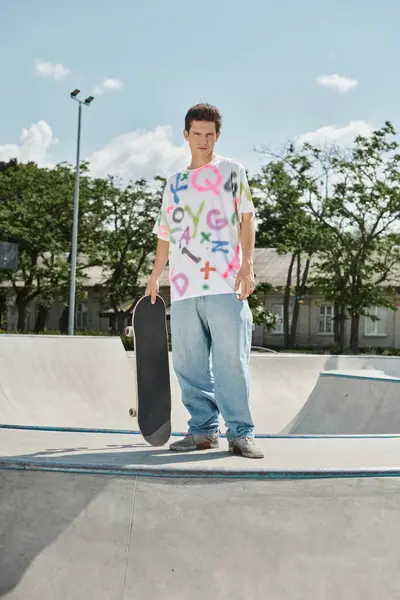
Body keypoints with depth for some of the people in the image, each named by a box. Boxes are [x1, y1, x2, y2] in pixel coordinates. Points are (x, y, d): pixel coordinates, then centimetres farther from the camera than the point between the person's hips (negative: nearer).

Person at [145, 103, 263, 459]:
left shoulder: (232, 171, 11)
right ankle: (203, 429, 11)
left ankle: (241, 433, -2)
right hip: (183, 287, 4)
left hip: (225, 284, -4)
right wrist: (154, 277, 21)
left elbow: (247, 219, 4)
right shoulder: (174, 183, 21)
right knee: (189, 364, 2)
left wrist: (247, 264, -8)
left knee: (232, 361, -7)